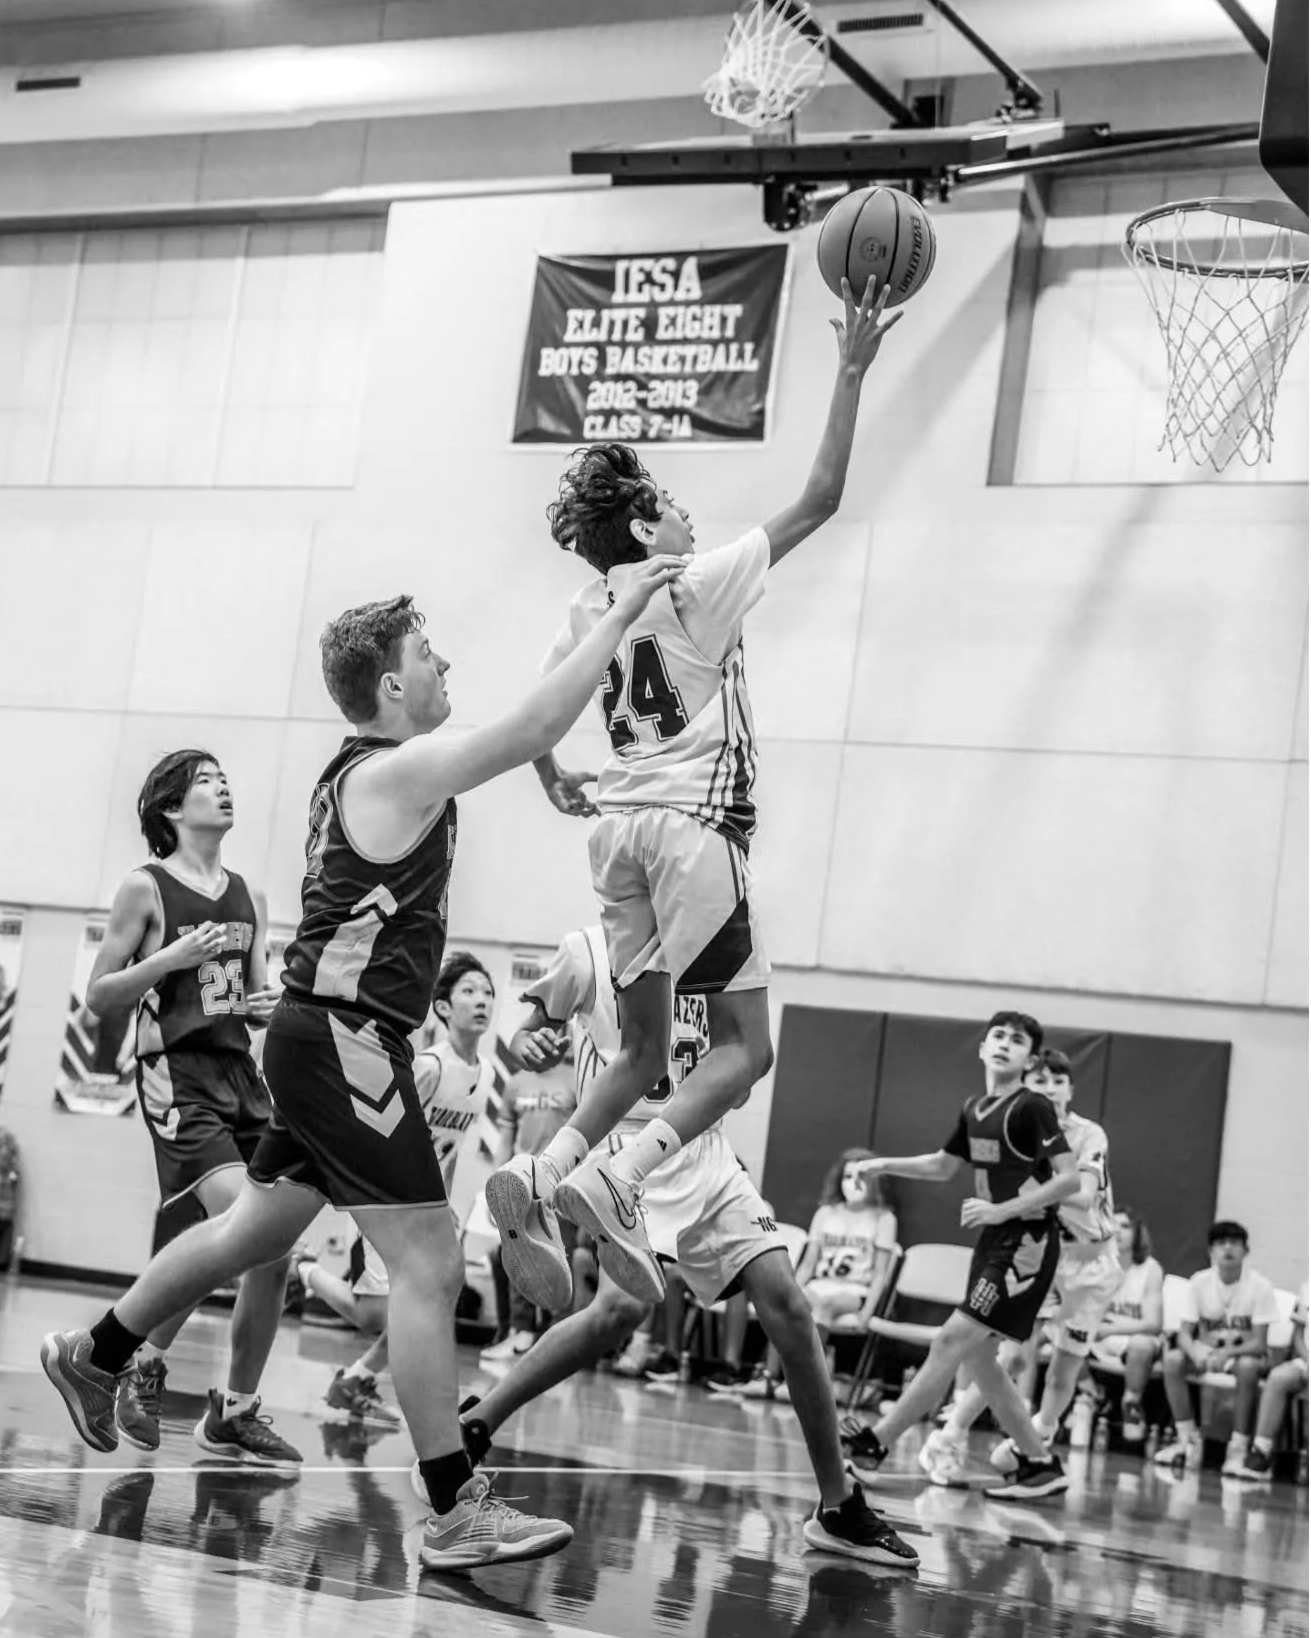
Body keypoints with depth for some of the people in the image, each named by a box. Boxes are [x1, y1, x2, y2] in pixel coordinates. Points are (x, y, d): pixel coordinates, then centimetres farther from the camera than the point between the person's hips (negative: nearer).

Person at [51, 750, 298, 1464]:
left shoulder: (251, 898, 16)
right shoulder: (146, 887, -2)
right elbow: (99, 996, -3)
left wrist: (265, 1006, 3)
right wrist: (173, 957, -16)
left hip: (240, 1073, 6)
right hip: (176, 1074, -6)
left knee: (272, 1252, -1)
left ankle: (236, 1412, 12)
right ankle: (140, 1359, -3)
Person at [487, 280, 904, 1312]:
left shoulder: (591, 606, 9)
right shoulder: (698, 586, -8)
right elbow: (820, 500, -8)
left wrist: (556, 787, 38)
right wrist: (852, 372, -3)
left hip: (621, 824, 7)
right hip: (694, 823, -7)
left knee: (644, 1052, 14)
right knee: (743, 1045, -2)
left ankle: (536, 1180, -6)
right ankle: (611, 1183, -22)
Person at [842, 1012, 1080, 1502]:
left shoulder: (1032, 1108, -12)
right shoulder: (974, 1110, 11)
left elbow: (1070, 1180, -19)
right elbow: (944, 1166, 27)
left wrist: (1003, 1209, -21)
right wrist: (886, 1165, 15)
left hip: (1027, 1244, -9)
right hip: (993, 1241, 9)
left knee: (953, 1340, -11)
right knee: (978, 1355, 10)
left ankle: (874, 1444, -9)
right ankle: (1040, 1464, 19)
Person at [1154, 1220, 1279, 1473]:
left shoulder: (1260, 1286, -14)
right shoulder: (1199, 1282, -7)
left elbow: (1259, 1342, -17)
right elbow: (1185, 1333, -9)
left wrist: (1227, 1353, -35)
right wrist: (1195, 1353, -33)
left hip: (1244, 1353, -3)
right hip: (1206, 1350, 3)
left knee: (1248, 1366, -38)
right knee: (1172, 1359, -26)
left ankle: (1239, 1447, -27)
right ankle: (1188, 1440, -16)